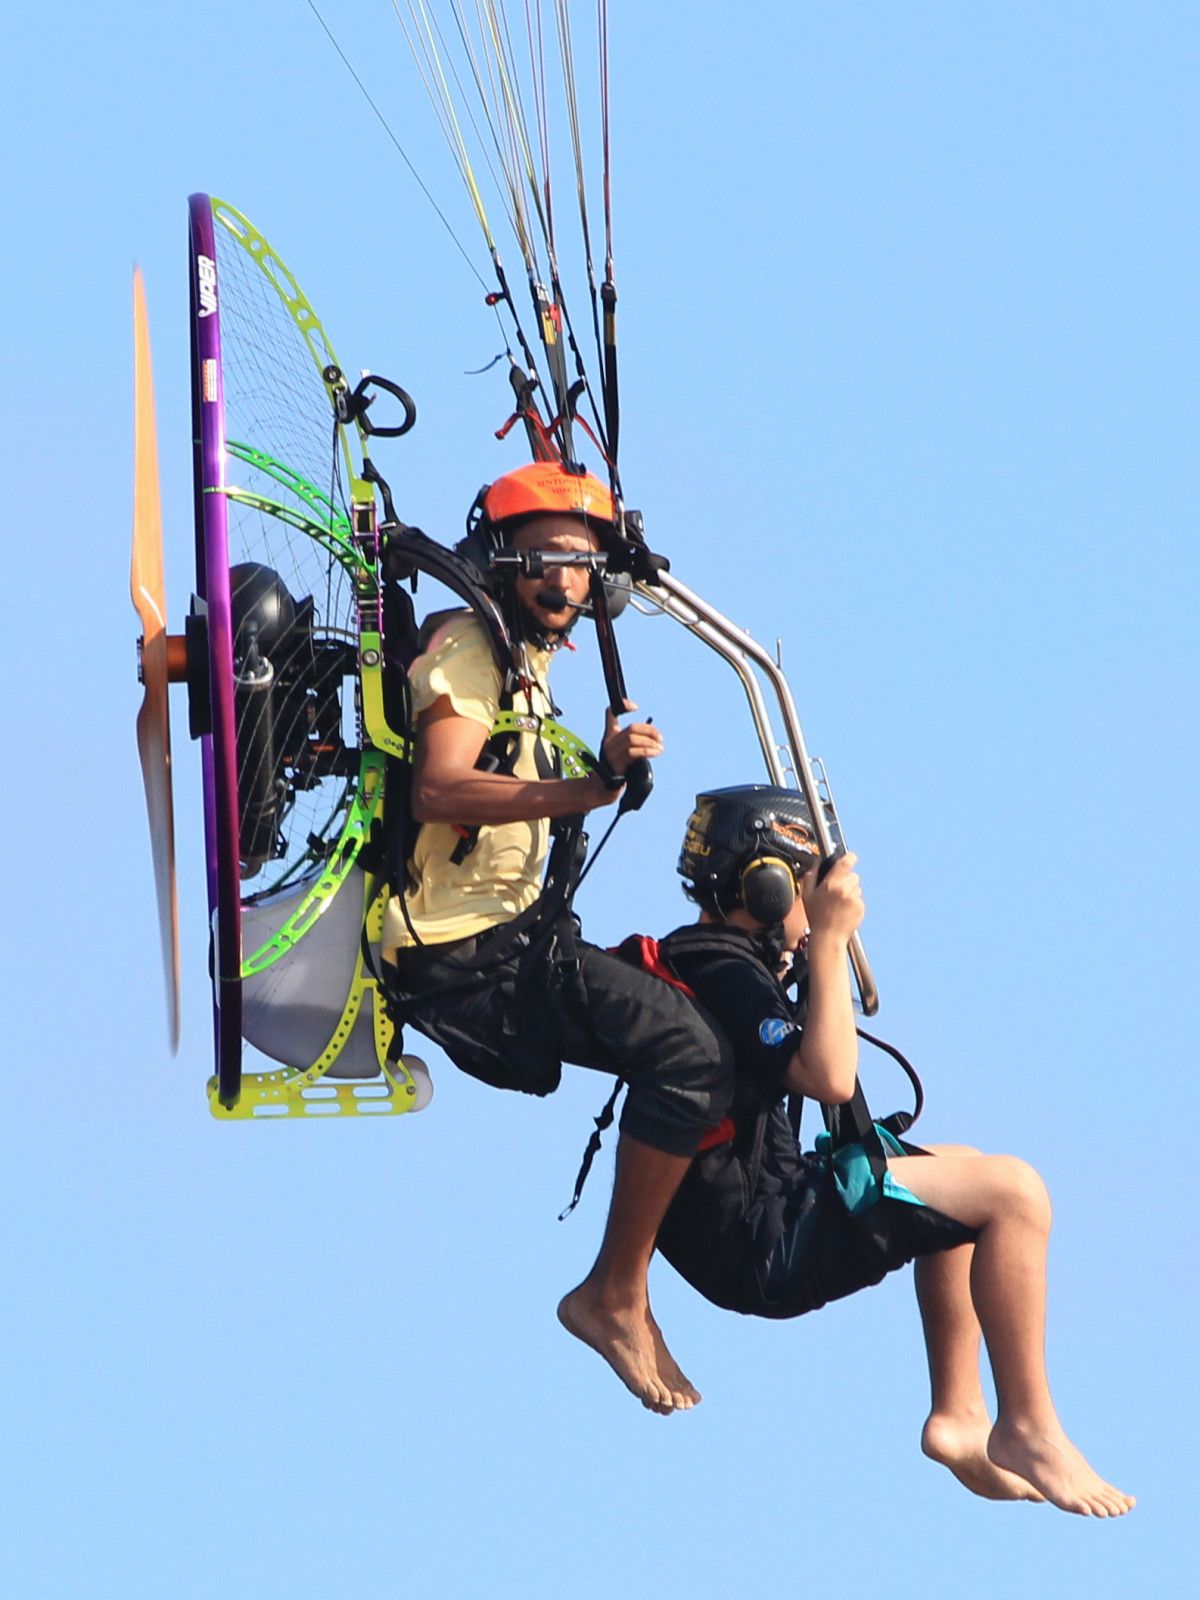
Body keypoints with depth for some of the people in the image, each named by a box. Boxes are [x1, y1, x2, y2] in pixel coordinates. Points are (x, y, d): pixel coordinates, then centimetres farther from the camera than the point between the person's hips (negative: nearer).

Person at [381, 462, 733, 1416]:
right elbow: (439, 788, -31)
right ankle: (616, 1295, -14)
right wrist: (591, 788, -39)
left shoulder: (528, 660, 19)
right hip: (468, 963, -10)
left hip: (517, 935, 10)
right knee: (690, 1049, -24)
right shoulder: (468, 652, -12)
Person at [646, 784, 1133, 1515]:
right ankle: (1028, 1430, -5)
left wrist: (806, 954, 18)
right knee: (1013, 1193, -14)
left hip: (750, 1225, 11)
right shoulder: (725, 972, -17)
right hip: (767, 1246, -11)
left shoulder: (691, 957, 14)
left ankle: (959, 1414, 21)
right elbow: (830, 1078, -29)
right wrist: (829, 940, -22)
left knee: (961, 1174, 26)